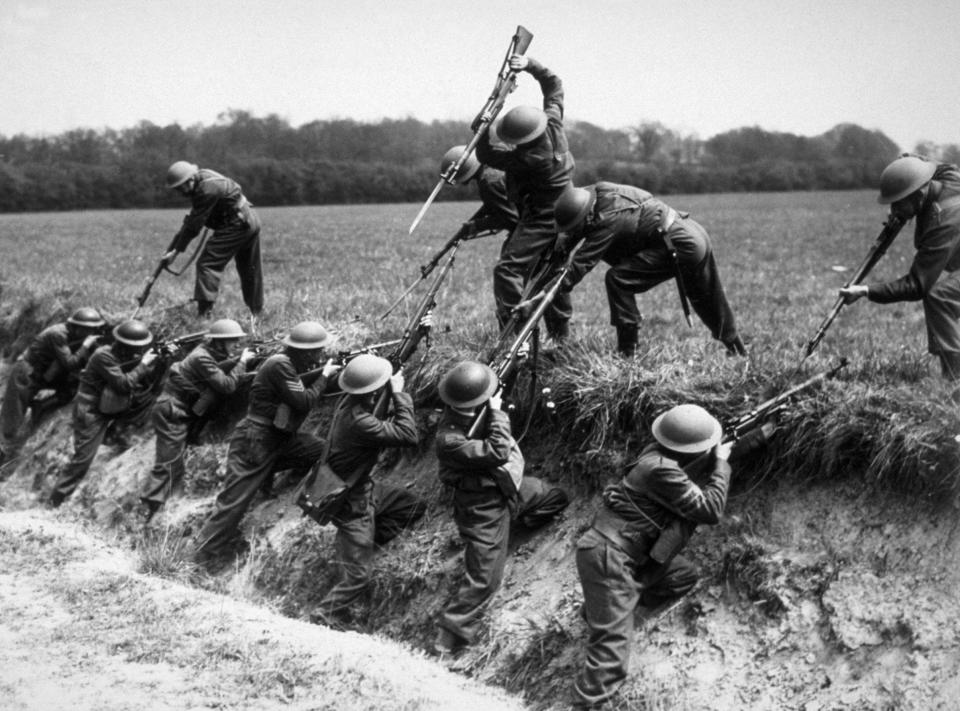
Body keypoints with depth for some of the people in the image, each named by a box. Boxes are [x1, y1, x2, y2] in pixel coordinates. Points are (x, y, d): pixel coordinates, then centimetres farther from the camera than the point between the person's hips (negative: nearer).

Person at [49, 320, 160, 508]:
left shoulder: (131, 356, 0)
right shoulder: (104, 356, -23)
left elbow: (148, 382, 1)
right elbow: (123, 384, -29)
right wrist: (143, 364, -21)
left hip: (113, 407, 8)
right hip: (90, 411, -8)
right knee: (83, 457, -10)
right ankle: (56, 502, -1)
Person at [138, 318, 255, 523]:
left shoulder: (208, 353, 6)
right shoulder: (202, 358, -21)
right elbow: (227, 385, -24)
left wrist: (237, 361, 1)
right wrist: (242, 362, -13)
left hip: (182, 412, 10)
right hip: (172, 414, -10)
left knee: (173, 464, 13)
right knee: (169, 465, -10)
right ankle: (146, 511, -9)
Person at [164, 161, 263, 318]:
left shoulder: (207, 189, -24)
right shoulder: (201, 177, 6)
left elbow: (194, 226, -22)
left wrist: (175, 251, -18)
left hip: (236, 226, -10)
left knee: (207, 264, -12)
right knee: (250, 269, 20)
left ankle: (203, 312, -21)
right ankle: (257, 312, 31)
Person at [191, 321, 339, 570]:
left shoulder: (293, 365, 8)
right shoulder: (279, 365, -21)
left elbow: (307, 395, 15)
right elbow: (304, 403, -22)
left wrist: (326, 374, 7)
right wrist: (324, 376, -10)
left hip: (280, 439, 9)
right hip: (254, 443, -9)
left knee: (326, 453, 7)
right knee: (235, 499, -8)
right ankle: (206, 555, -1)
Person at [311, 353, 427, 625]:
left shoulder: (350, 401, -8)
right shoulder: (359, 422, -35)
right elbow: (408, 435, -33)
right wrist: (399, 393, -28)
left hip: (364, 487, 9)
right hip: (352, 501, -9)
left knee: (415, 506, 14)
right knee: (357, 575, -1)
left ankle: (369, 540, 19)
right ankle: (325, 617, 12)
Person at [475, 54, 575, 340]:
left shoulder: (529, 158, -30)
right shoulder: (552, 123, -10)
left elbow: (486, 156, -18)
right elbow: (554, 84, 5)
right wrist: (530, 65, -4)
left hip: (540, 219, -10)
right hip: (562, 216, 10)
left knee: (508, 269, -16)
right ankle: (560, 334, 28)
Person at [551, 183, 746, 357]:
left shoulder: (608, 221, -22)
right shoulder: (598, 191, 2)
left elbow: (584, 262, -23)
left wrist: (557, 288, -22)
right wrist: (565, 242, 4)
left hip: (678, 245, -10)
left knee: (617, 279, -10)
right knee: (707, 299, 26)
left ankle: (627, 351, -6)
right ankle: (735, 345, 44)